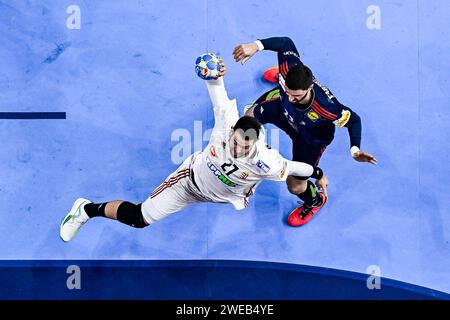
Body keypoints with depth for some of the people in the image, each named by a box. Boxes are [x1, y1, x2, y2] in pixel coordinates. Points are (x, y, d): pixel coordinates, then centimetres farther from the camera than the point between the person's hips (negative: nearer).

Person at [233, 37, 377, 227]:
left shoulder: (326, 107, -50)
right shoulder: (289, 71, -43)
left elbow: (353, 120, -33)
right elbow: (286, 43, -25)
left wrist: (355, 150, -47)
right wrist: (256, 46, -38)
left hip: (311, 139, -4)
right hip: (284, 111, 4)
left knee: (295, 186, 5)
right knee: (250, 115, 33)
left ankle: (315, 201, 46)